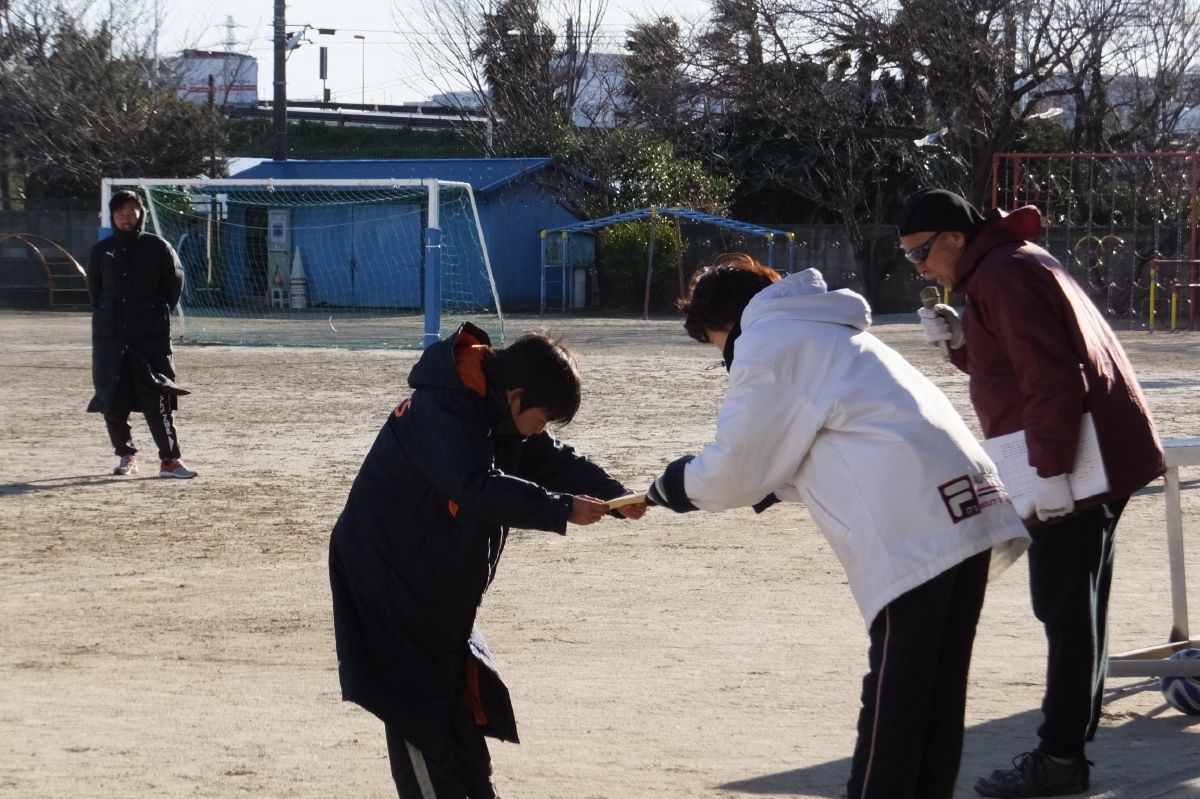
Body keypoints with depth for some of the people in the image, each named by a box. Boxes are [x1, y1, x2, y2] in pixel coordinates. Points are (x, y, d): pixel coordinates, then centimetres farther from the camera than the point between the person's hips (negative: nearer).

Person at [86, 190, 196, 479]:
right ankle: (126, 456, 18)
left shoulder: (158, 248, 0)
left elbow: (175, 282, 7)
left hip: (152, 336, -3)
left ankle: (169, 459, -6)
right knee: (113, 400, 4)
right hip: (110, 336, 3)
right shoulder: (101, 251, 6)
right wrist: (109, 315, 11)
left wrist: (157, 313, 8)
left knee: (158, 400, -7)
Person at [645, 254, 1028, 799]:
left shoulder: (765, 342, 2)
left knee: (893, 700, -5)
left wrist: (677, 485, 20)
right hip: (970, 510, 9)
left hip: (915, 534, -9)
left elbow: (734, 467, 2)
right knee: (938, 698, 12)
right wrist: (775, 483, 26)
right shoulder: (830, 330, 30)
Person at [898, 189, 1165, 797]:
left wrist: (1051, 471, -24)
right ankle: (1077, 726, 23)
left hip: (1080, 462, -11)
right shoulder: (1012, 262, 18)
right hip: (1103, 452, 11)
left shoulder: (1004, 276, -15)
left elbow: (1052, 378, -23)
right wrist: (960, 341, 4)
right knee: (1074, 606, 16)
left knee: (1065, 606, -9)